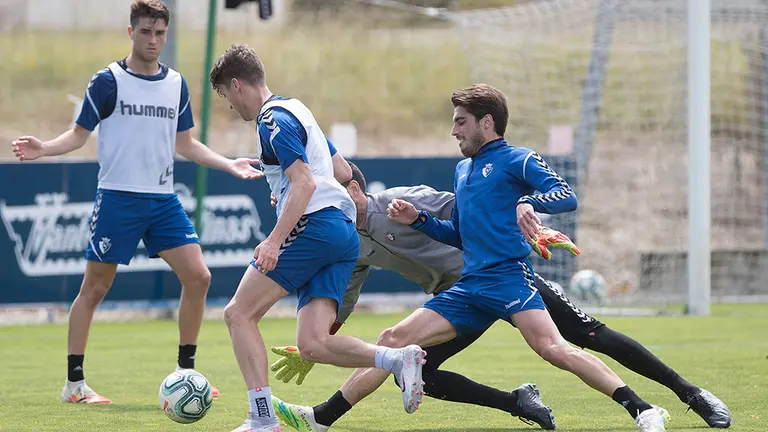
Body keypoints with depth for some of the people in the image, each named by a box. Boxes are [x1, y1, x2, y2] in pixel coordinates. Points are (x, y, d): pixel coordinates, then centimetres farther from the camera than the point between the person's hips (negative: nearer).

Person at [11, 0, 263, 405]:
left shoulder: (176, 84, 10)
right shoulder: (108, 81, -4)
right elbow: (79, 133, 0)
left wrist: (229, 165, 13)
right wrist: (44, 148, -18)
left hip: (164, 201, 5)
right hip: (117, 199, -5)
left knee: (197, 277, -6)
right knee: (94, 288, 0)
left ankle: (186, 373, 6)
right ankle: (74, 383, 8)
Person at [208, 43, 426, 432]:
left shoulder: (273, 120, -7)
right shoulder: (294, 108, 24)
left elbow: (305, 183, -18)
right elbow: (342, 170, 31)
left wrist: (274, 241, -24)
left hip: (314, 225, -9)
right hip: (344, 233, 9)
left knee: (239, 313, -2)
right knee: (312, 345, -1)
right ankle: (400, 359, -18)